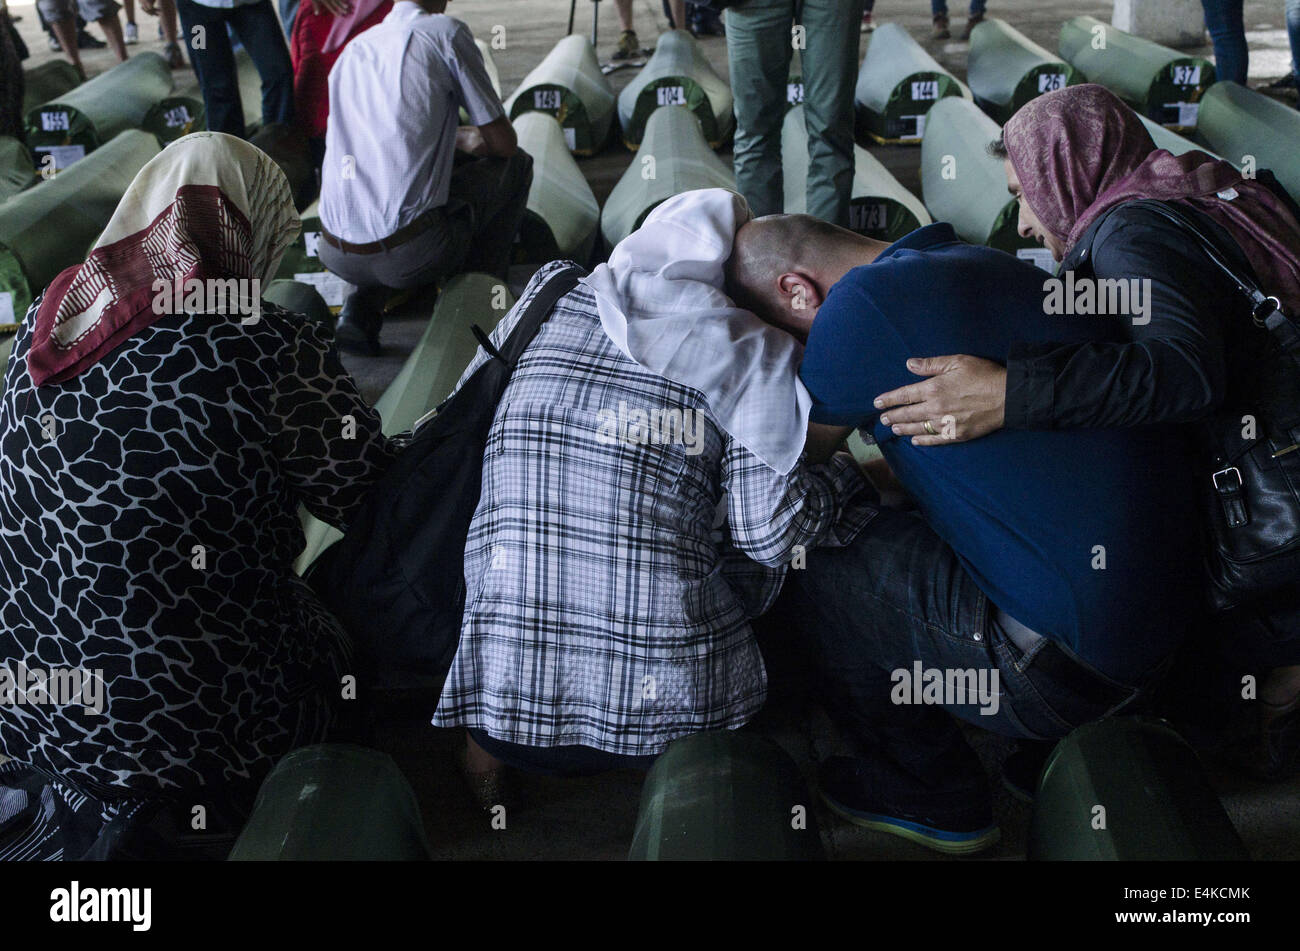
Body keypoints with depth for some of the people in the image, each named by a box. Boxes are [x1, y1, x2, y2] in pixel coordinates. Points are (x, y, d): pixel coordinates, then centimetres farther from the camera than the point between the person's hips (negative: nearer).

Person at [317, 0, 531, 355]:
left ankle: (359, 311, 17)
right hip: (410, 257, -6)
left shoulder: (354, 47, 17)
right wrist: (467, 140, 24)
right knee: (516, 165, 18)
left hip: (336, 256, 6)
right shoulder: (446, 32, -2)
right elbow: (503, 142, 2)